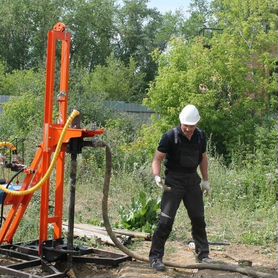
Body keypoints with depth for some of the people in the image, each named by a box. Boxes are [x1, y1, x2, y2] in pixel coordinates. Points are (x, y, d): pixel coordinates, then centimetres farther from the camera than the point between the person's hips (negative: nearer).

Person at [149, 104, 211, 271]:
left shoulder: (201, 137, 2)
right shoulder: (171, 137, -14)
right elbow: (158, 159, -10)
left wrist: (206, 180, 16)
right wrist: (157, 176, -26)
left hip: (193, 179, 5)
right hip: (174, 180, -5)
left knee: (198, 218, 12)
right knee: (166, 219, -10)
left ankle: (203, 255, 26)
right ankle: (155, 256, -1)